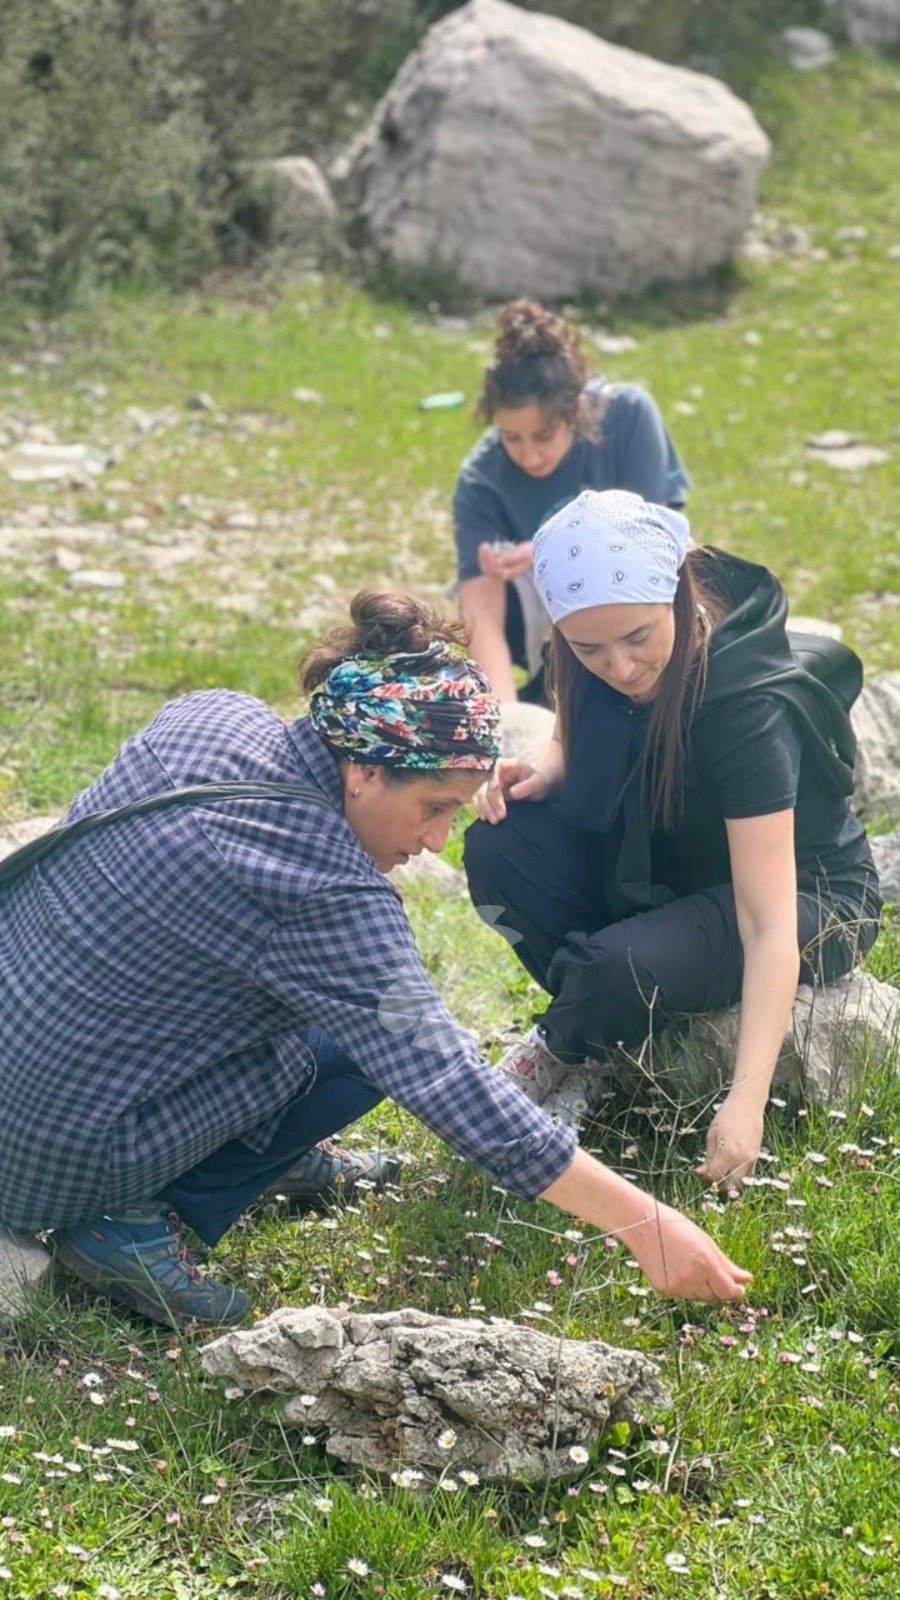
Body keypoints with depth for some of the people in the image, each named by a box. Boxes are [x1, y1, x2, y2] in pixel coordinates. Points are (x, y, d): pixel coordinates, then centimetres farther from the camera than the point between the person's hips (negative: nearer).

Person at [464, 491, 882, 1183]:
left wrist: (746, 1100, -45)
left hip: (806, 897, -6)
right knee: (498, 848, -20)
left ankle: (566, 1049, 2)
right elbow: (577, 745, 10)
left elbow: (770, 927, -37)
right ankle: (592, 1031, 0)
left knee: (625, 969, -34)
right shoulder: (596, 662, -16)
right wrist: (539, 774, -16)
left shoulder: (749, 705, -34)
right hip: (665, 866, 6)